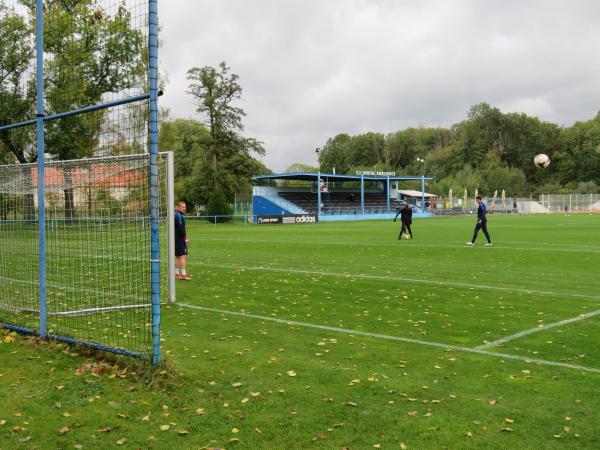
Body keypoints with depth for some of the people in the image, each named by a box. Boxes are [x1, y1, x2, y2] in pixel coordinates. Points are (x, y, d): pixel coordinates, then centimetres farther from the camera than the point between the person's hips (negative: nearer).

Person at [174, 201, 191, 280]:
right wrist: (186, 237, -15)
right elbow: (180, 227, -20)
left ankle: (176, 274, 21)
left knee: (177, 256, 15)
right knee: (183, 256, -11)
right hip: (180, 238, -11)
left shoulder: (176, 214, 16)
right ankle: (183, 274, -14)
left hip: (175, 238, 11)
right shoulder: (179, 215, -15)